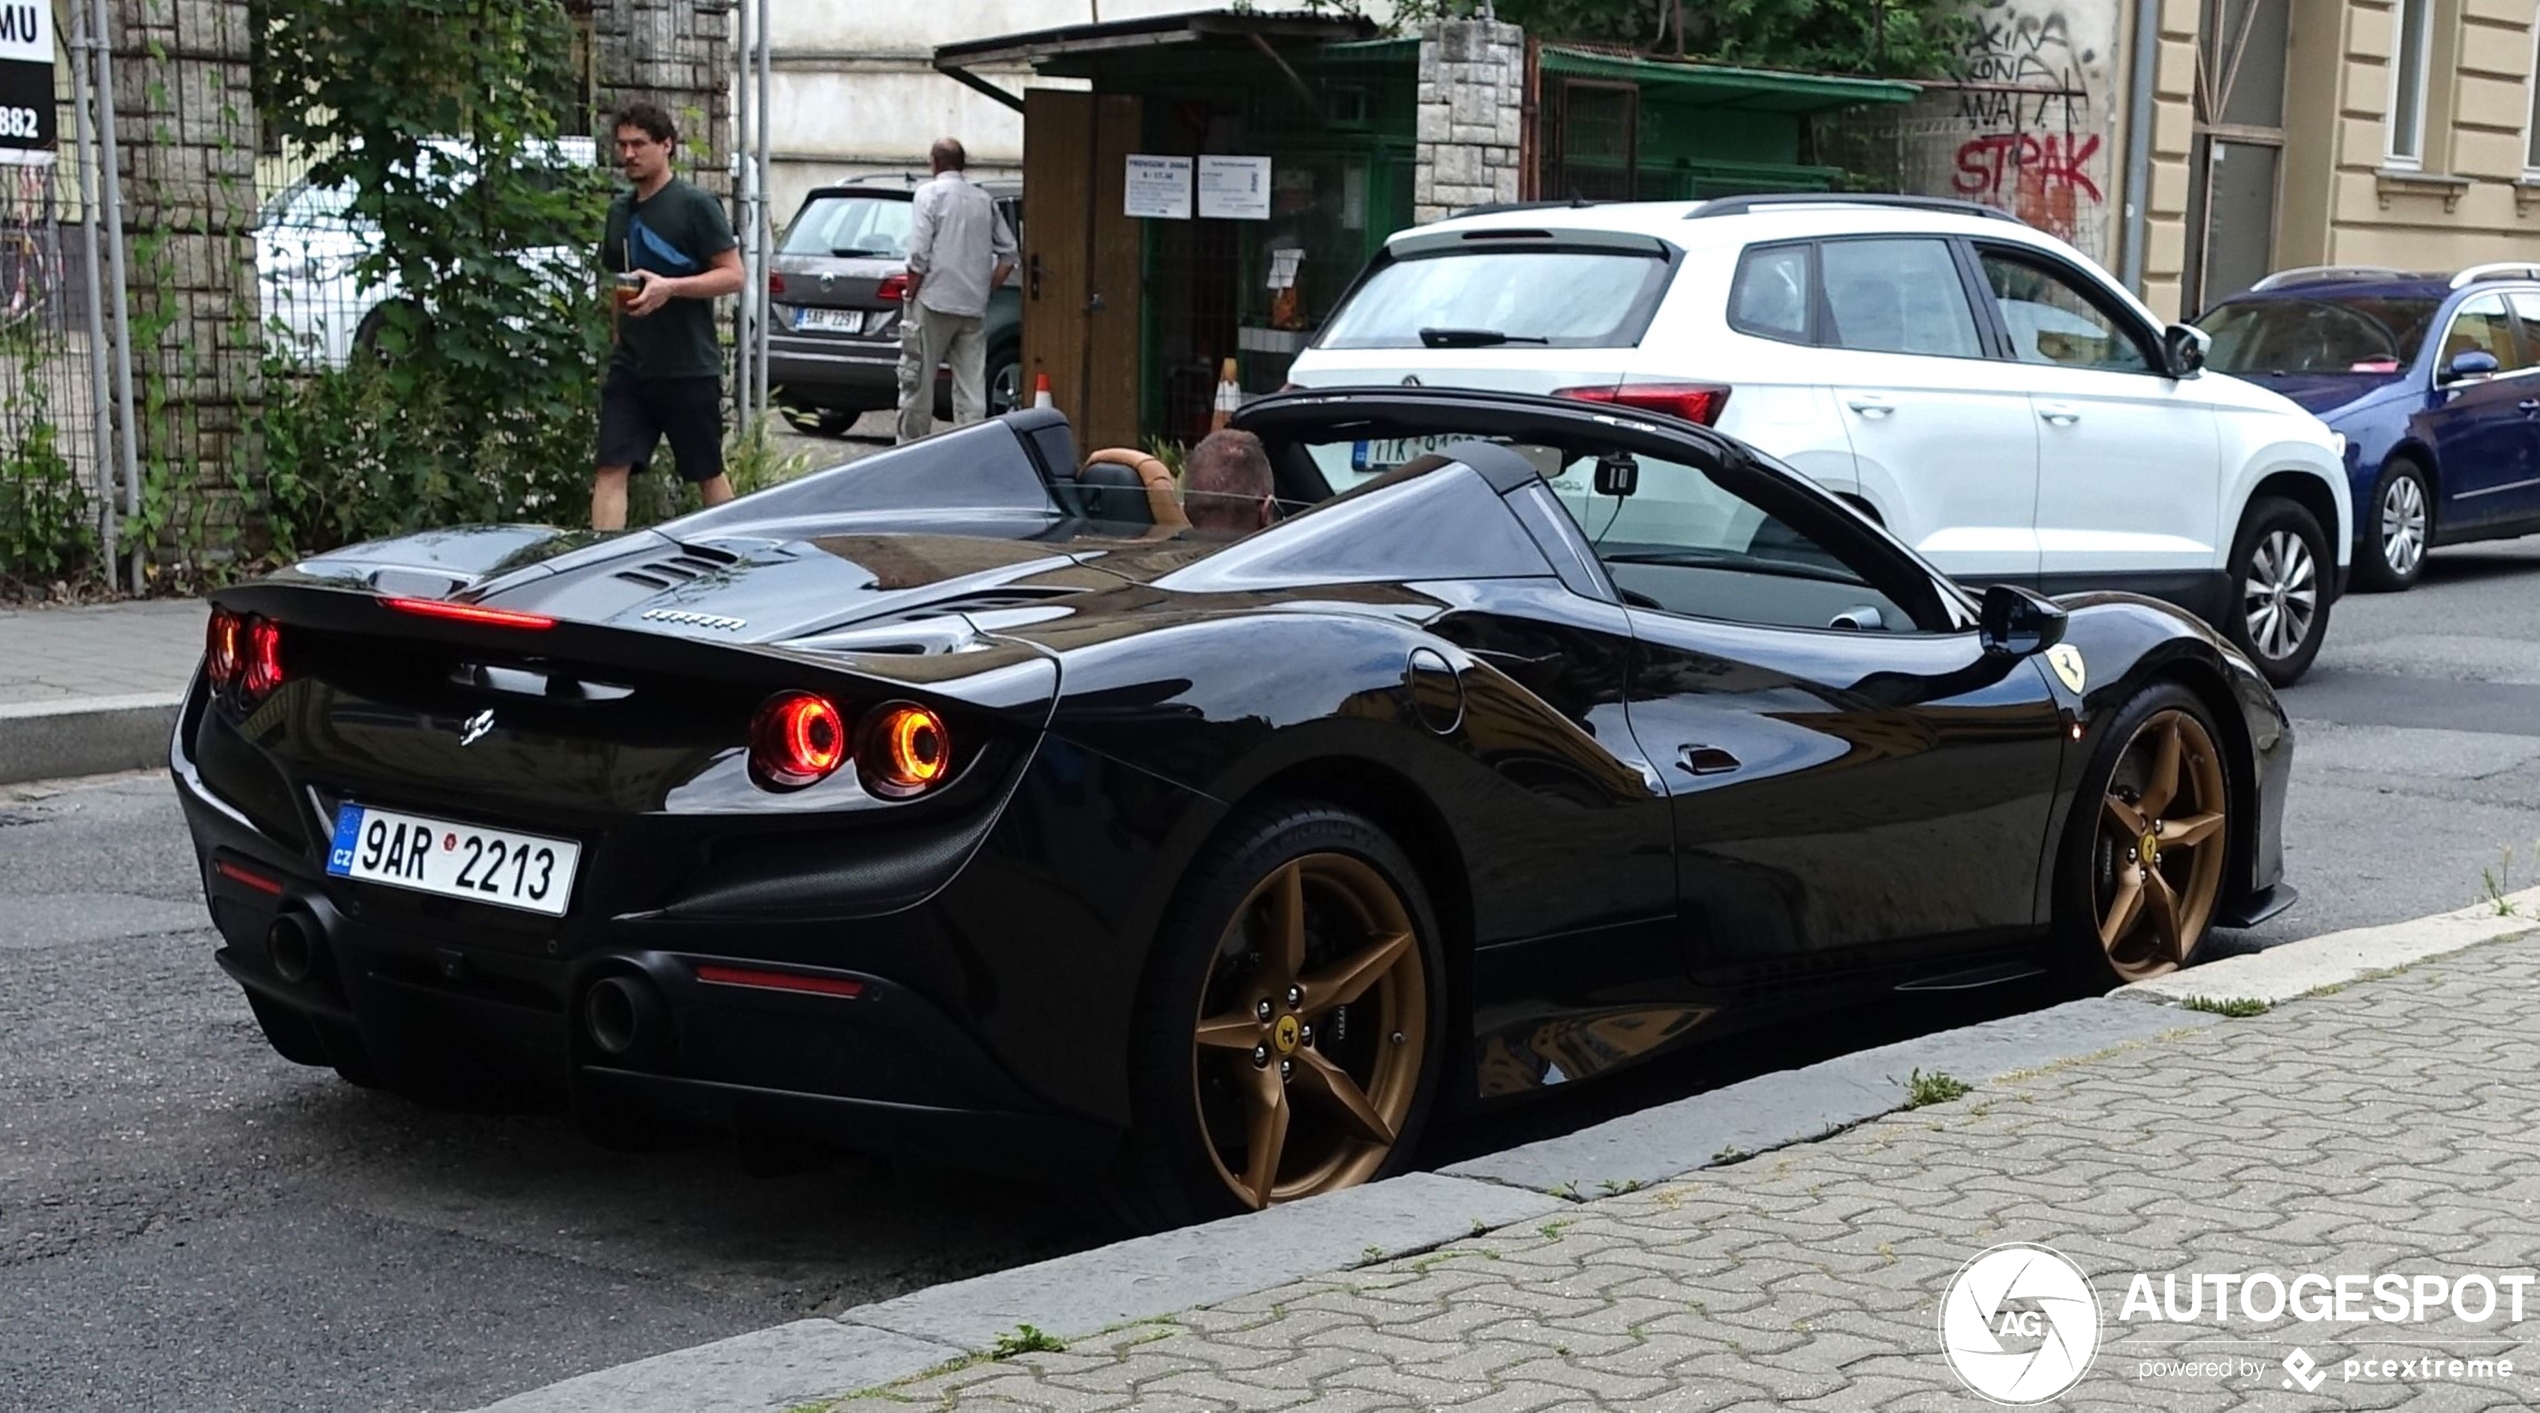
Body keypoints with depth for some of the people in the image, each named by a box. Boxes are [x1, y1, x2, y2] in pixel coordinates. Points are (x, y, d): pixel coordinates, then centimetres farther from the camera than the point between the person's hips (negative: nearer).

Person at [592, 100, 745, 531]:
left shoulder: (695, 206, -7)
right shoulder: (620, 210, 12)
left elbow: (733, 276, -12)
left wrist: (670, 287, -24)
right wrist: (617, 342, 16)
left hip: (690, 368, -5)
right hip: (629, 367, 5)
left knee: (708, 475, 8)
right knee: (611, 470, -6)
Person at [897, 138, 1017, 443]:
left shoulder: (928, 194, -4)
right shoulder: (984, 200, 12)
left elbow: (919, 256, -11)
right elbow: (1008, 253, 12)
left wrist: (911, 298, -3)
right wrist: (985, 289, 15)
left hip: (934, 302, -5)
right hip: (974, 307, 5)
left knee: (917, 381, 2)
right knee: (972, 387, 4)